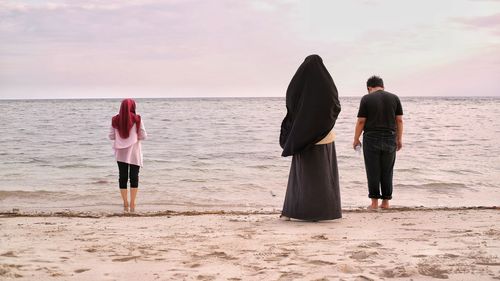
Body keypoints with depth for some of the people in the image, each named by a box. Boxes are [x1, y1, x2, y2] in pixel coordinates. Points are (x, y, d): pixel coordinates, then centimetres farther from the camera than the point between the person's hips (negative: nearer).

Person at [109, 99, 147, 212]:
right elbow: (143, 136, -8)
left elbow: (111, 136, 1)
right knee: (134, 177, 4)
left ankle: (125, 203, 10)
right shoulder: (137, 119, -9)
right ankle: (132, 204, 3)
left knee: (123, 177, 9)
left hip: (121, 153, 2)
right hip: (134, 152, -2)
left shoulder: (115, 120, -2)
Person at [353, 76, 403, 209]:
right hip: (390, 140, 3)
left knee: (373, 172, 3)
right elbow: (399, 120, 6)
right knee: (387, 172, 9)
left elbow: (361, 121, -5)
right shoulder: (394, 98, 6)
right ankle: (386, 201, 12)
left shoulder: (366, 99, -3)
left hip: (371, 139, -3)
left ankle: (374, 202, 4)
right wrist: (399, 139, 13)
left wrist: (356, 139, 4)